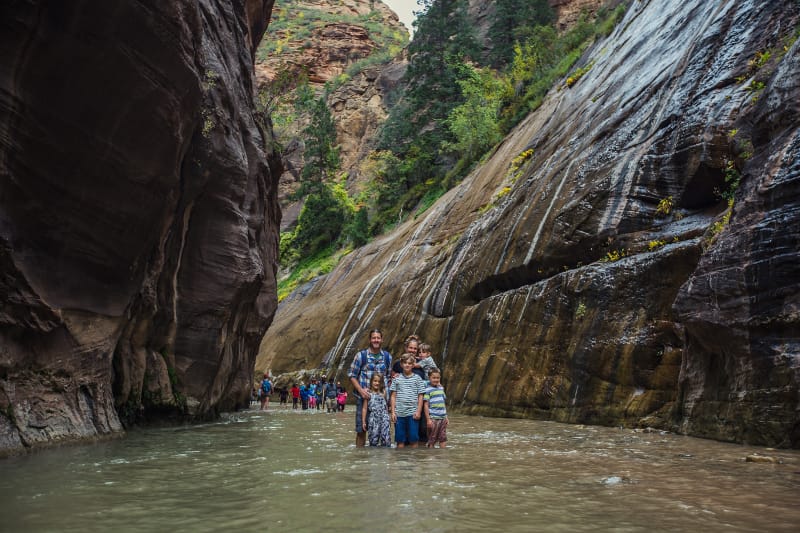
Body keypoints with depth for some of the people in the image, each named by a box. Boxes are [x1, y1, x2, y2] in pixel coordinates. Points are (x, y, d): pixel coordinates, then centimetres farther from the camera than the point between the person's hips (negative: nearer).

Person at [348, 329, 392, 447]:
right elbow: (352, 375, -1)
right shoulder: (361, 355, -3)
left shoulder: (387, 357, 7)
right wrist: (361, 390, -13)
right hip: (364, 397, -3)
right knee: (361, 429, 1)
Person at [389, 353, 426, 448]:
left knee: (413, 439, 2)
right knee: (400, 440, 7)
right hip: (399, 414, 1)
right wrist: (393, 412, 0)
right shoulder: (397, 379, 6)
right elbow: (393, 396, 7)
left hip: (412, 413, -1)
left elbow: (420, 397, 3)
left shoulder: (417, 379, 3)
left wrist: (418, 411, -5)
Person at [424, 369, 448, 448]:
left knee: (443, 439, 6)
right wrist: (428, 419, -13)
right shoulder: (428, 390, -7)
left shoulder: (441, 388, 12)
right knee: (432, 440, 1)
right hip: (433, 418, -6)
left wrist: (446, 417, 17)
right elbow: (426, 405, -9)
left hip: (442, 418, 6)